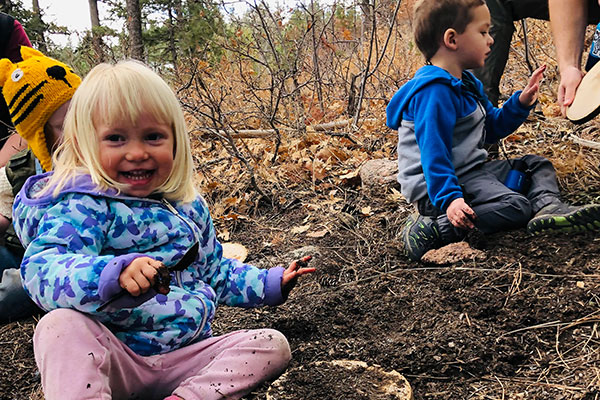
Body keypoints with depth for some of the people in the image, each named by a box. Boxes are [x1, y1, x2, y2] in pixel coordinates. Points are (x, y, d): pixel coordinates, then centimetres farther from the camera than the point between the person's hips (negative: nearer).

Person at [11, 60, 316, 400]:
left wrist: (271, 283, 15)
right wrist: (114, 275, -46)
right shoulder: (83, 206, -10)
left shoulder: (190, 207, 11)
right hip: (116, 362, -5)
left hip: (185, 357, 6)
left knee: (273, 345, -9)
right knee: (61, 326, -33)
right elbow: (41, 268, -28)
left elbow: (215, 272, 26)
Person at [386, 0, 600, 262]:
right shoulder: (435, 92, -21)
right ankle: (431, 228, -30)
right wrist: (448, 198, -37)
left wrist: (521, 103, 10)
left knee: (537, 165, 17)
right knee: (514, 207, -28)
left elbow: (491, 128, 24)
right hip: (438, 186, -11)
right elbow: (434, 154, -28)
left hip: (471, 171, 11)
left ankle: (547, 206, -11)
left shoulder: (467, 84, 14)